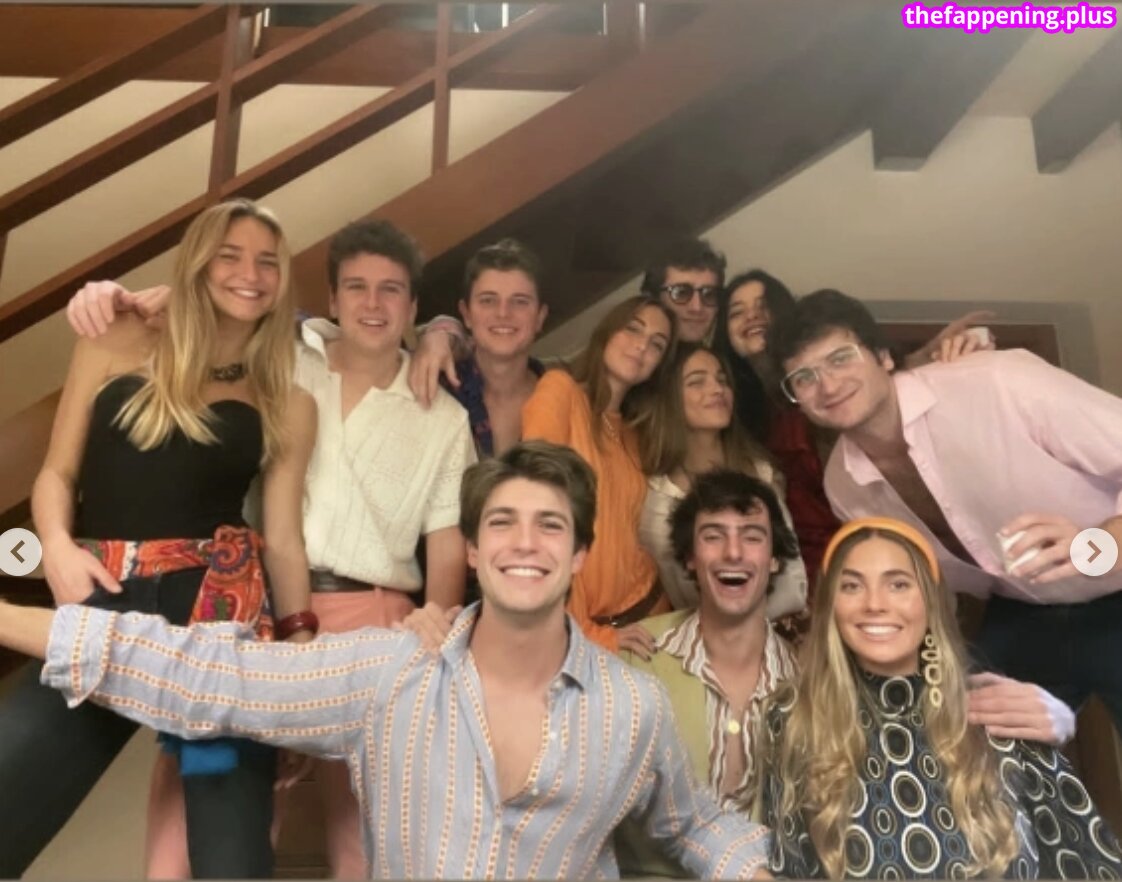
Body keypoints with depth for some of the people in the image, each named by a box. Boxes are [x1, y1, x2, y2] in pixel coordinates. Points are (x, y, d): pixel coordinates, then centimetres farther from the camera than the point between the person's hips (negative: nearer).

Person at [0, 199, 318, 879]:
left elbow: (283, 539, 7)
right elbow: (57, 472, 11)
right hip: (99, 614, 1)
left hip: (220, 613, -1)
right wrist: (57, 546, -9)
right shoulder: (120, 348, 11)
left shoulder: (289, 407, 10)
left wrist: (300, 643, 1)